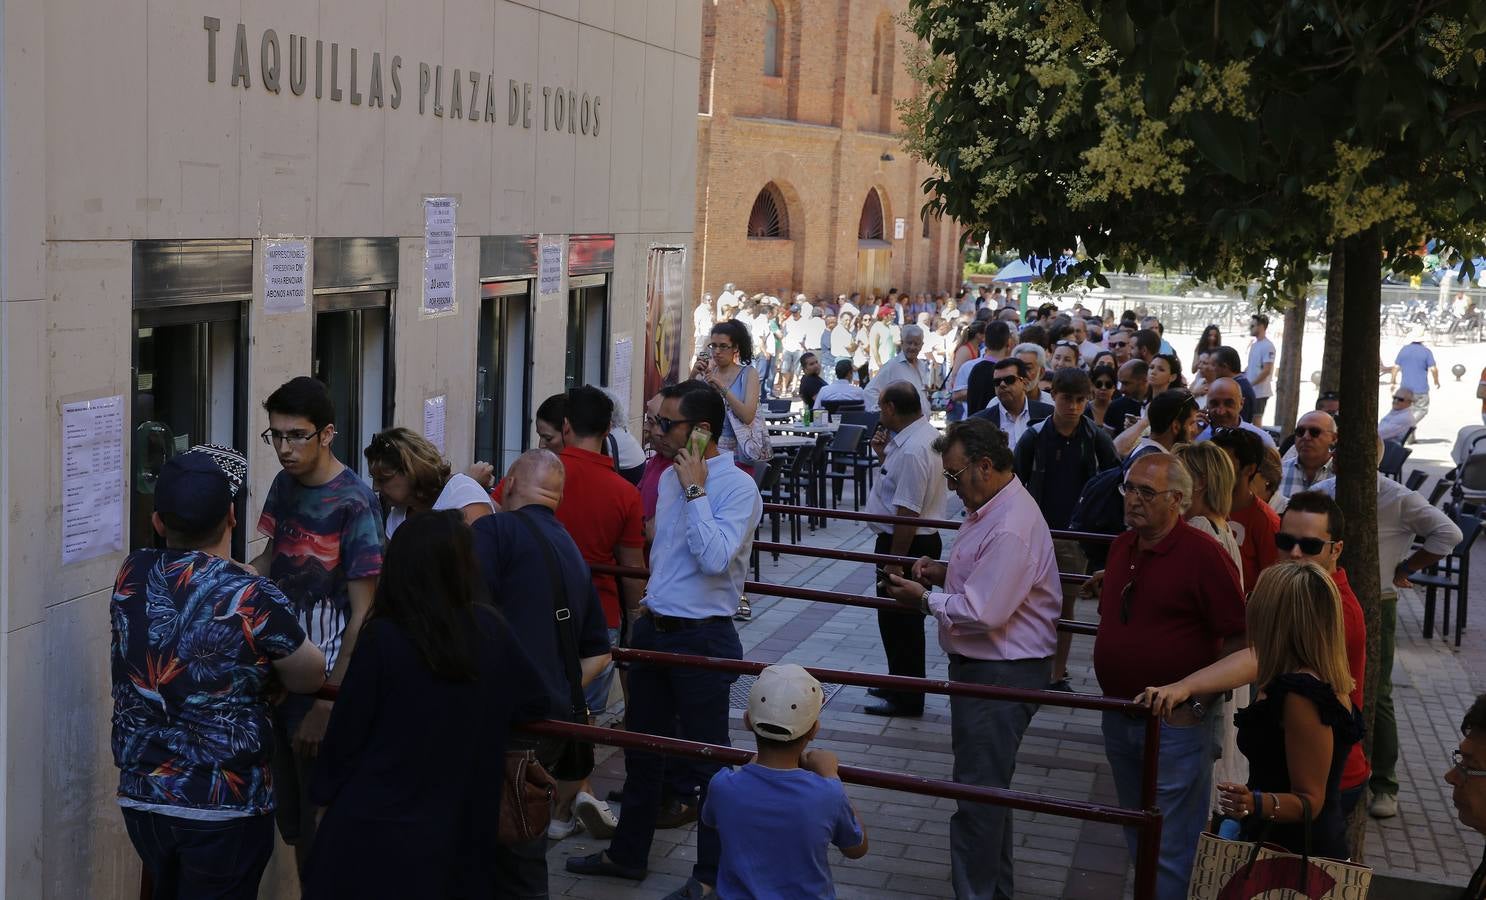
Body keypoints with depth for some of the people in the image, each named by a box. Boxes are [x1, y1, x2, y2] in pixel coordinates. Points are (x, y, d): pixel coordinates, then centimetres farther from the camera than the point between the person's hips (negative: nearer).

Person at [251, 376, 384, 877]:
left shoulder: (354, 505, -18)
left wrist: (329, 704, -19)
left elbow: (362, 614, -17)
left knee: (320, 822, 3)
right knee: (289, 817, 16)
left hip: (325, 681, -7)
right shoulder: (284, 484, 4)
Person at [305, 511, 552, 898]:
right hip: (454, 828, 3)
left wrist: (325, 791, 8)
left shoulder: (382, 637, -16)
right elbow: (535, 705, 4)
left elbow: (347, 729, -8)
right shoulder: (492, 631, -8)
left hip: (373, 827, -2)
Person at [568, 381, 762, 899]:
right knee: (642, 745, 19)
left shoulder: (737, 487, -16)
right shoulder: (670, 477, 8)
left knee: (707, 757, 4)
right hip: (654, 628, 8)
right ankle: (627, 853, 34)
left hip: (702, 638, -8)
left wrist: (695, 490, -23)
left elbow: (714, 558, -29)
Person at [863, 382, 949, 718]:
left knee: (899, 621, 1)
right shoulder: (924, 433, 7)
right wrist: (884, 454, 3)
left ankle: (906, 699, 12)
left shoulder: (912, 450, -26)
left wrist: (894, 563, -23)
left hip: (906, 544, -10)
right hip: (918, 540, 10)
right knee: (901, 620, 22)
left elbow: (907, 513, -27)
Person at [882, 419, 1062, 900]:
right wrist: (947, 571, 7)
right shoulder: (991, 507, 9)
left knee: (979, 791, -3)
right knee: (988, 785, 22)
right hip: (982, 665, 11)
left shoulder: (1011, 528, -26)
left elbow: (982, 612, -28)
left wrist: (924, 598, -13)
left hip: (1001, 674, -11)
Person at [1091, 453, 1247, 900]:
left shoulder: (1203, 553, -17)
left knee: (1171, 851, 1)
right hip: (1118, 718, 8)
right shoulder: (1121, 546, 7)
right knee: (1137, 840, 21)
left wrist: (1198, 702, -18)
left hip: (1174, 724, -7)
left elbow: (1240, 638, -18)